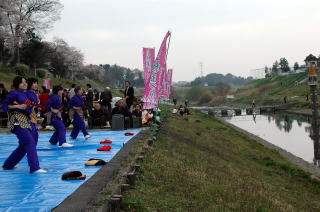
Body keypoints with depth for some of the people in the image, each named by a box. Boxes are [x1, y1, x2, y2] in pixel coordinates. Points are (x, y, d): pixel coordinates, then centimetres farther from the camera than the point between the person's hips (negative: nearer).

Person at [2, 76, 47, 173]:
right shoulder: (14, 93, -6)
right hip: (17, 122, -9)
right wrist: (17, 106, -18)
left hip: (26, 121, 9)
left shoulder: (24, 94, 17)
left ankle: (8, 165, 29)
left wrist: (31, 107, 7)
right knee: (30, 142, -17)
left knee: (23, 146, 15)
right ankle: (35, 168, -19)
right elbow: (4, 106, -9)